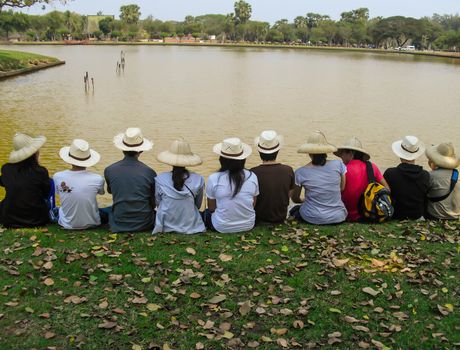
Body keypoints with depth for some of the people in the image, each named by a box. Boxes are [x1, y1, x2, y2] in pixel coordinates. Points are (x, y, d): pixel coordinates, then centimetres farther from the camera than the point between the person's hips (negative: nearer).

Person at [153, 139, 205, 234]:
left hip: (166, 227, 1)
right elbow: (198, 205, 4)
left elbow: (158, 204, 2)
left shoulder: (160, 179, -15)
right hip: (191, 228, 0)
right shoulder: (199, 180, -13)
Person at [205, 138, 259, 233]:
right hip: (248, 225, 3)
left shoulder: (214, 179, -17)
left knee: (206, 213, 30)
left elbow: (211, 208, -5)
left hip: (222, 227, -3)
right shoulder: (252, 177, -10)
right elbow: (253, 205, 1)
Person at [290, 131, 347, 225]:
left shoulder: (300, 173, -13)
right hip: (338, 217, 3)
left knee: (294, 211, 29)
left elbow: (295, 199, 2)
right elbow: (342, 188, 5)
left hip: (314, 218, -3)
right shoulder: (338, 165, -10)